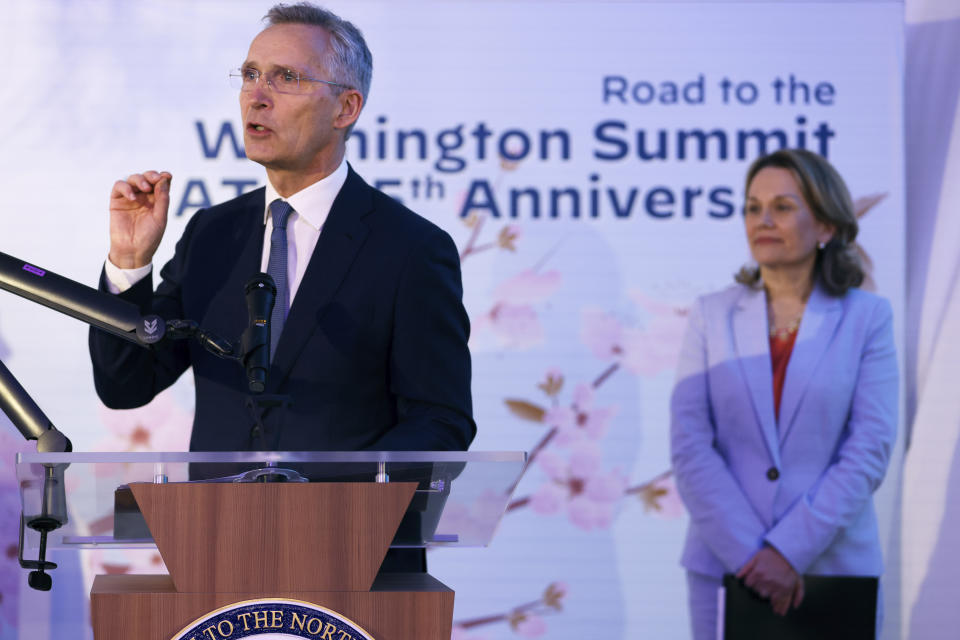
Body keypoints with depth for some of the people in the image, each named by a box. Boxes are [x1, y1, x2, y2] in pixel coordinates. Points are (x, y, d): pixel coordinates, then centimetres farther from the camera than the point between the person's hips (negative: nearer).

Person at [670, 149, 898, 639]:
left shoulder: (868, 318, 0)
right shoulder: (712, 314, 4)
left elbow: (871, 450, -6)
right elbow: (689, 444, -4)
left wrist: (790, 550, -15)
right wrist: (751, 554, -14)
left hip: (833, 562, -1)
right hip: (726, 562, 1)